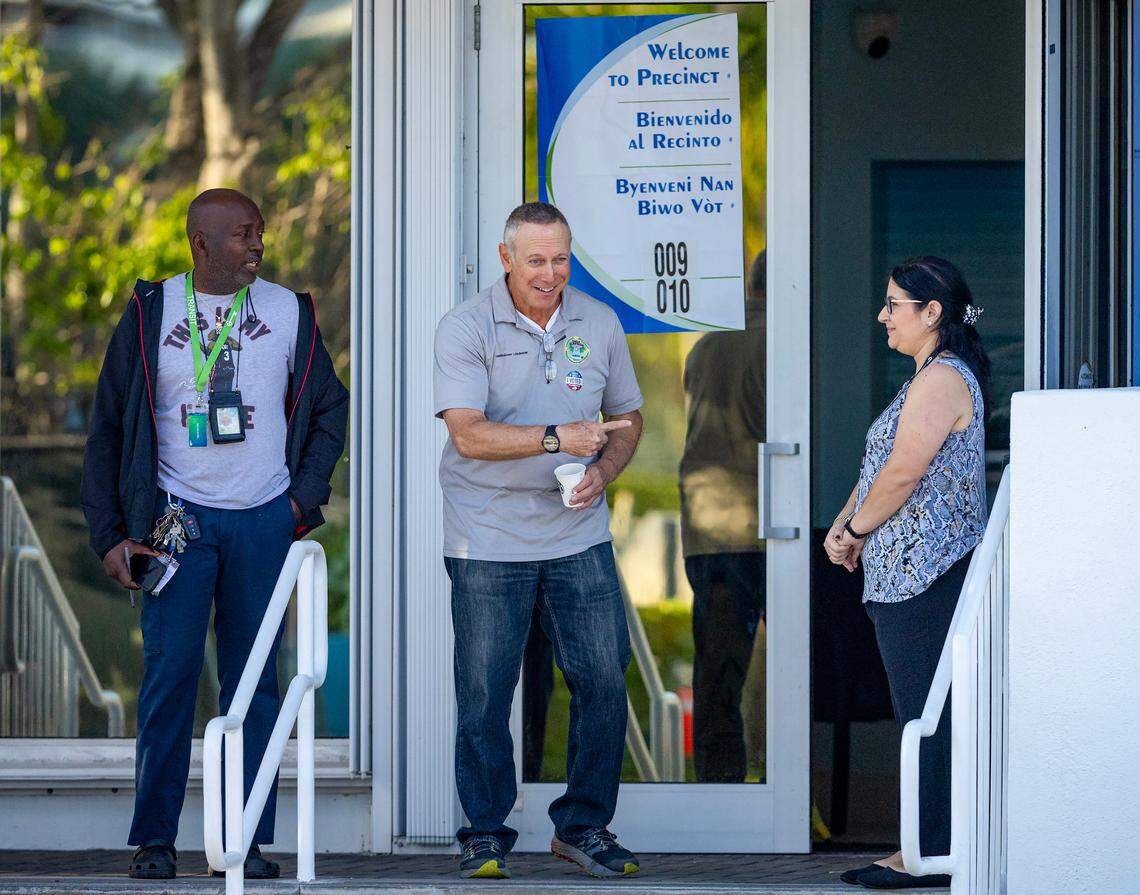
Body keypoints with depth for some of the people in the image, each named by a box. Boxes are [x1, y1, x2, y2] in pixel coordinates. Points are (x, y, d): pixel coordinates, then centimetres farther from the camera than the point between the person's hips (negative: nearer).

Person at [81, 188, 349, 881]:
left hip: (264, 519, 1)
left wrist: (305, 498, 5)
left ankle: (248, 841, 6)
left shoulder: (288, 312, 6)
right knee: (170, 671, -8)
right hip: (178, 518, -1)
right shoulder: (151, 315, 3)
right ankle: (155, 839, -2)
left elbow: (330, 407, 16)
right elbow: (109, 429, 6)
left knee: (254, 680, 2)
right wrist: (110, 535, 0)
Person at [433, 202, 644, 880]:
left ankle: (584, 826, 15)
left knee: (604, 680, 1)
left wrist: (602, 472, -4)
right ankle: (486, 834, 13)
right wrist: (557, 437, -28)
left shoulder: (600, 324, 6)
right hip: (489, 542, -3)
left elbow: (627, 419, 17)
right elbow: (468, 434, -18)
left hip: (579, 538, 3)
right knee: (485, 693, 0)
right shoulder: (466, 329, -7)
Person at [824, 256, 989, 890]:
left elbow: (902, 473, -20)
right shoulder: (931, 377, 21)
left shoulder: (942, 380, -14)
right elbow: (882, 466, 21)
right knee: (925, 714, 10)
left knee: (926, 715, -8)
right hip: (910, 575, 11)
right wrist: (843, 526, 7)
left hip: (923, 574, -11)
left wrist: (854, 531, -6)